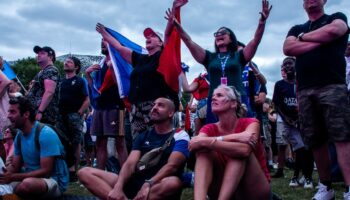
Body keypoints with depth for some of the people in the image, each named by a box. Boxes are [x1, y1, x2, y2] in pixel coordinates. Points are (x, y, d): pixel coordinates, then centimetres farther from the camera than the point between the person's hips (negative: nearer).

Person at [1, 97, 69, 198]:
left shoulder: (45, 134, -19)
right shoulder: (19, 136, 6)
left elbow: (46, 171, -23)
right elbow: (15, 167, 11)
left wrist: (12, 177, -26)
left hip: (54, 181, -7)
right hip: (32, 178, 7)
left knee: (27, 184, -36)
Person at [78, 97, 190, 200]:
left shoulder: (180, 137, 3)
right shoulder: (143, 136, 17)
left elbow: (171, 166, -14)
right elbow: (130, 164, 1)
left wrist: (148, 185, -31)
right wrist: (118, 187, -19)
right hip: (134, 183, 5)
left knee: (174, 183, -41)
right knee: (85, 173, -10)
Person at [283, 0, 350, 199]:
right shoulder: (297, 29, 24)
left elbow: (332, 31, -9)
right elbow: (288, 48, 3)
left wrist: (304, 37, 6)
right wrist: (320, 40, -4)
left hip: (332, 86, -4)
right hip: (305, 90, 4)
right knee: (316, 141, 4)